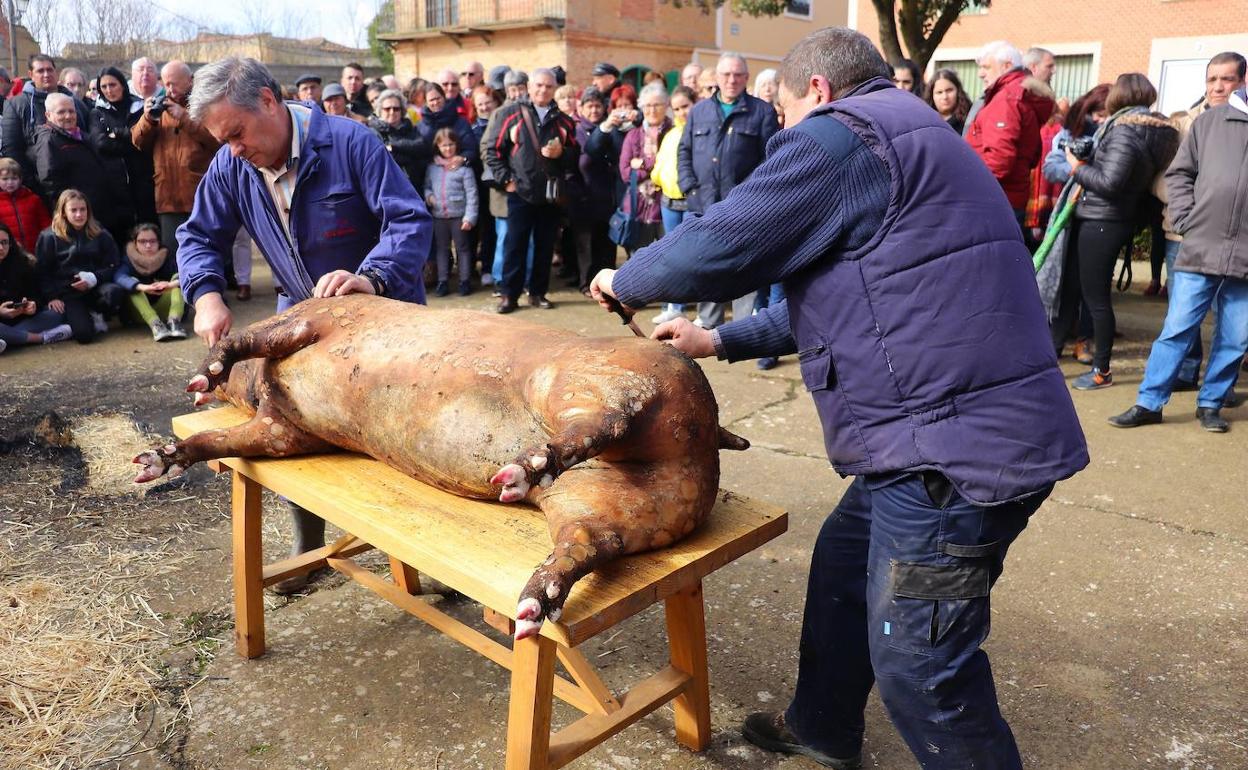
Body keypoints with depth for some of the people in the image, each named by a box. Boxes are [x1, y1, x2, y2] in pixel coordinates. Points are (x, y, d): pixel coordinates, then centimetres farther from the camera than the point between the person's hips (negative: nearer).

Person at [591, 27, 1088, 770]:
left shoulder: (839, 133, -9)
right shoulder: (902, 135, 23)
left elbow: (721, 245, -12)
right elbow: (839, 291, 26)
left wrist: (624, 281, 8)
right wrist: (724, 340, 26)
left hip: (957, 441, -11)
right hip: (970, 429, 11)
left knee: (919, 662, 1)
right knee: (843, 567, 24)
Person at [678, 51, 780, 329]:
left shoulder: (762, 111, 4)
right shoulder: (699, 111, 15)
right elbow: (684, 152, 15)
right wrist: (690, 188, 1)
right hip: (703, 205, 4)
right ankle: (708, 327, 22)